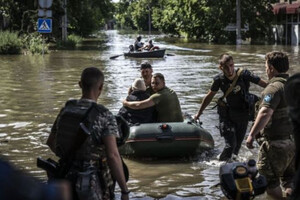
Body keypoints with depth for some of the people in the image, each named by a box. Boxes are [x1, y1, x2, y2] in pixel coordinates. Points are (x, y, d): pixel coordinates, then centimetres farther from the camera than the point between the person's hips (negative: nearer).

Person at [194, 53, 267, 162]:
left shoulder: (243, 74, -16)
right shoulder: (219, 79, -11)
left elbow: (265, 84, -14)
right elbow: (209, 96, 5)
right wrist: (198, 114, 14)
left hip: (243, 115, 1)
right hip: (228, 114, -1)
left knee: (238, 144, 11)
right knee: (230, 144, -14)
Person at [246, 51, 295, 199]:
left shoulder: (274, 88, -17)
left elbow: (265, 113, -30)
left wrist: (252, 134, -32)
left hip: (276, 142, -8)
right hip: (294, 140, 8)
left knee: (269, 180, 5)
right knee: (290, 179, 16)